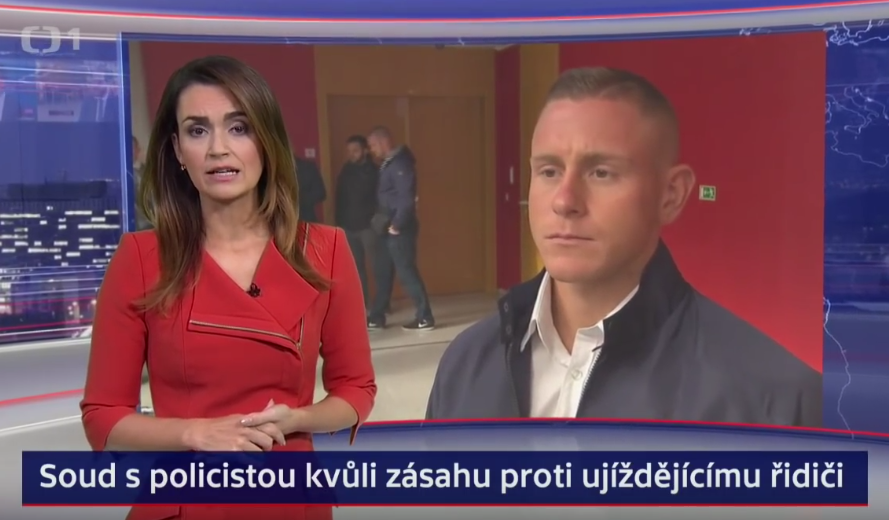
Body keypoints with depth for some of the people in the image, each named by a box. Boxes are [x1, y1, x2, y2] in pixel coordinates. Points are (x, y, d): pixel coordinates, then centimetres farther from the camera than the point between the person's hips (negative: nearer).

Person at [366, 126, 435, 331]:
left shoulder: (400, 163, -16)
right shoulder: (389, 163, 14)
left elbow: (407, 198, -22)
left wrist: (396, 225, -18)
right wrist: (389, 223, 10)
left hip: (399, 228, -10)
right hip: (390, 227, 10)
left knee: (407, 271, -5)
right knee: (384, 272, 13)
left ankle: (424, 318, 2)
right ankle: (376, 317, 20)